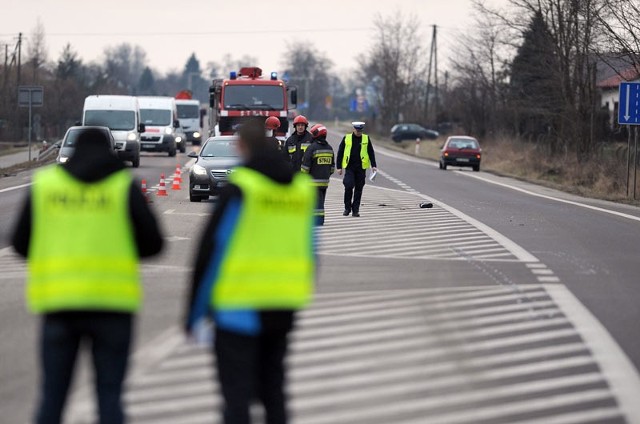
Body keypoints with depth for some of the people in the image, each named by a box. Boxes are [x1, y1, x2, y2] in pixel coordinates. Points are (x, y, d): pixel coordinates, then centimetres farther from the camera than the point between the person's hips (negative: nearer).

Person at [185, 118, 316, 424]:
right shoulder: (303, 189, 8)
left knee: (237, 398, -4)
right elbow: (309, 252, 11)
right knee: (273, 393, 18)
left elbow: (211, 251, -10)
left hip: (239, 306, -6)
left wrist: (194, 312, -4)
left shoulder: (239, 188, -10)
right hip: (283, 309, 6)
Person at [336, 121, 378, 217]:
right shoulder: (346, 138, 4)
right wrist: (339, 167, 3)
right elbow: (340, 153, 7)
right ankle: (347, 208, 3)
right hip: (349, 167, -1)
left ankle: (355, 210, 10)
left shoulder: (366, 139, 7)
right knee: (348, 186, -13)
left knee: (358, 188, 2)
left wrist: (373, 166, 1)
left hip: (361, 168, 1)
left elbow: (371, 153, 10)